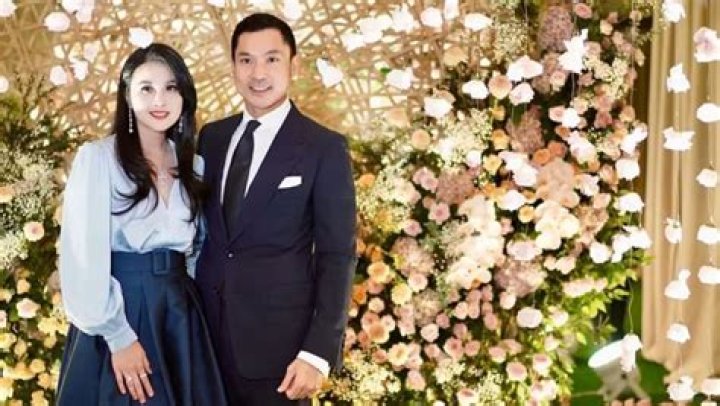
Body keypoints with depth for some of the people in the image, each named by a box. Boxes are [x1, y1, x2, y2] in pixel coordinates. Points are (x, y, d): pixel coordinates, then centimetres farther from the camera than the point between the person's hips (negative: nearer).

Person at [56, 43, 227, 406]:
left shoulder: (193, 166, 9)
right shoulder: (97, 158, -8)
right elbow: (84, 256, -12)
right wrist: (118, 336, -15)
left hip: (179, 315, 5)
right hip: (118, 313, -5)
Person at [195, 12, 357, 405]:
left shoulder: (324, 148, -7)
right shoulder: (211, 137, 8)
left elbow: (337, 256, -9)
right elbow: (197, 227, 14)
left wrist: (318, 351, -15)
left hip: (277, 336, -4)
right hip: (206, 328, 4)